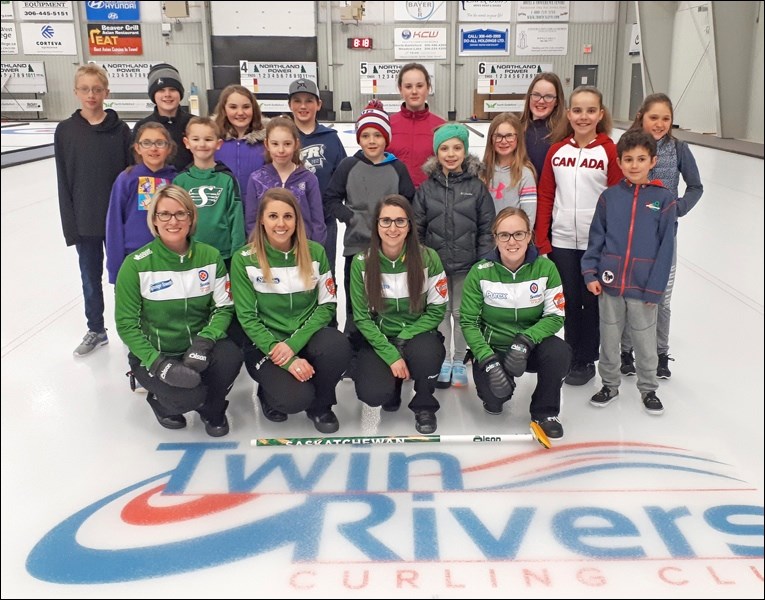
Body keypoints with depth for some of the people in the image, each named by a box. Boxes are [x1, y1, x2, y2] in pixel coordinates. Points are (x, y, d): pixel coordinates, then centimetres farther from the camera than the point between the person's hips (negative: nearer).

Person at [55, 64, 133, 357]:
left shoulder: (119, 129, -4)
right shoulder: (65, 130, -1)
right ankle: (96, 330, 29)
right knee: (91, 277, 13)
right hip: (84, 220, 2)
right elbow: (63, 180, 0)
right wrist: (69, 223, -4)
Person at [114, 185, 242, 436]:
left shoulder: (210, 256, -5)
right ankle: (161, 401, 12)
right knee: (189, 397, -28)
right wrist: (158, 363, -22)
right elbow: (126, 324, -10)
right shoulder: (136, 264, -13)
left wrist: (205, 341, -22)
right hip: (153, 353, -2)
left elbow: (224, 307, -4)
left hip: (197, 347, 3)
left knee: (230, 357, -30)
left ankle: (212, 409, 3)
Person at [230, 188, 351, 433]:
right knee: (295, 398, -28)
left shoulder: (315, 252, -2)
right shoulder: (244, 260, -9)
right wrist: (288, 360, -20)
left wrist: (294, 343, -18)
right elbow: (247, 318, -10)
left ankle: (320, 405, -1)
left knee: (338, 346, -31)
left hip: (305, 339, 3)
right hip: (266, 345, -2)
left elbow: (327, 305, -2)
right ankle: (269, 393, 11)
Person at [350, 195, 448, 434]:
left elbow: (437, 311, -6)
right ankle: (393, 381, 14)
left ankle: (424, 406, -3)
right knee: (373, 394, -25)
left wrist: (404, 339, -18)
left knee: (426, 353, -36)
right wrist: (391, 355, -17)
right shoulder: (362, 262, -10)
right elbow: (361, 317, -7)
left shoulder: (428, 258, -12)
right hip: (379, 339, 0)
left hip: (417, 335, 0)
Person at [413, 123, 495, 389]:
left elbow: (486, 227, -1)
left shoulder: (477, 186, -2)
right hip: (435, 263, 1)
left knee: (462, 313, 10)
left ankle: (459, 362, 25)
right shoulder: (427, 188, 1)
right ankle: (443, 360, 24)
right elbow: (417, 227, 2)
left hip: (467, 264, -1)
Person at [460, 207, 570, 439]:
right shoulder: (480, 272, -13)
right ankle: (495, 398, 18)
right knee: (494, 395, -24)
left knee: (560, 352, -29)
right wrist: (488, 359, -23)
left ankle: (545, 412, -2)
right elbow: (468, 322, -10)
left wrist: (525, 341, -27)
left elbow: (555, 316, -10)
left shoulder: (545, 268, -11)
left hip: (530, 346, 1)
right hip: (492, 348, -1)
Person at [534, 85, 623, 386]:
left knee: (592, 302, 9)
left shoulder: (610, 151, -5)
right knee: (569, 301, 13)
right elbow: (545, 196, 5)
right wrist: (542, 240, 1)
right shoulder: (556, 150, 4)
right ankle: (571, 357, 28)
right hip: (562, 241, 3)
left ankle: (587, 361, 24)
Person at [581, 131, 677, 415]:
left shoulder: (664, 199, -5)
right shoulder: (609, 197, 0)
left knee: (645, 343, 12)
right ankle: (610, 384, 33)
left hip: (643, 288, -2)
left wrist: (654, 288, -8)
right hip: (609, 284, 2)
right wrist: (590, 272, -3)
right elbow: (596, 237, 5)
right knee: (609, 340, 14)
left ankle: (648, 389, 31)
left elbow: (665, 247, -5)